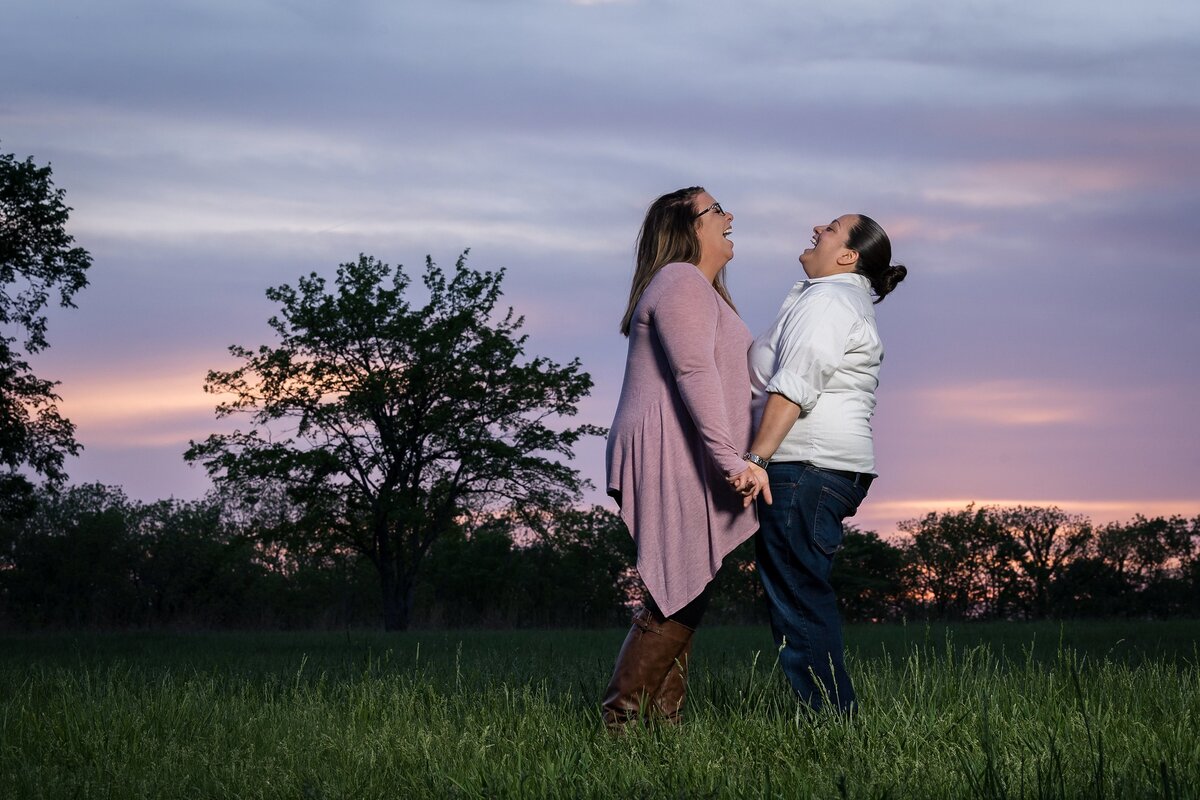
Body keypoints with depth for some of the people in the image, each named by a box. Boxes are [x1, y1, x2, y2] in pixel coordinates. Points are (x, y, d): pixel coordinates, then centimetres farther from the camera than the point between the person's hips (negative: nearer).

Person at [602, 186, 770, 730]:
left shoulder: (704, 293, 26)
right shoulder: (682, 283, -9)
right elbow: (694, 374, -20)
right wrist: (732, 460, -26)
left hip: (688, 469, 11)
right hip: (671, 458, -11)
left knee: (681, 602, 7)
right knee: (678, 599, -13)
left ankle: (663, 719, 7)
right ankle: (622, 717, -12)